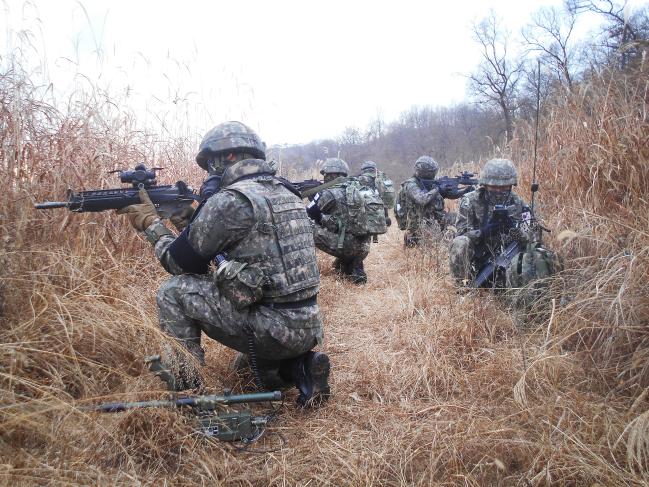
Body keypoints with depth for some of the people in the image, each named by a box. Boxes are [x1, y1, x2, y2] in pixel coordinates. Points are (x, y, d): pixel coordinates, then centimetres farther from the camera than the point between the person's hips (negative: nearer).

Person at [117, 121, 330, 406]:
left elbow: (180, 262, -2)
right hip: (308, 328, 9)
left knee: (174, 292, 2)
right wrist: (187, 223, 21)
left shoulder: (229, 200, -14)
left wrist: (150, 223, 13)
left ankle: (185, 391, 9)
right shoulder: (284, 192, 13)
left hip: (273, 329, -8)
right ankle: (299, 369, 13)